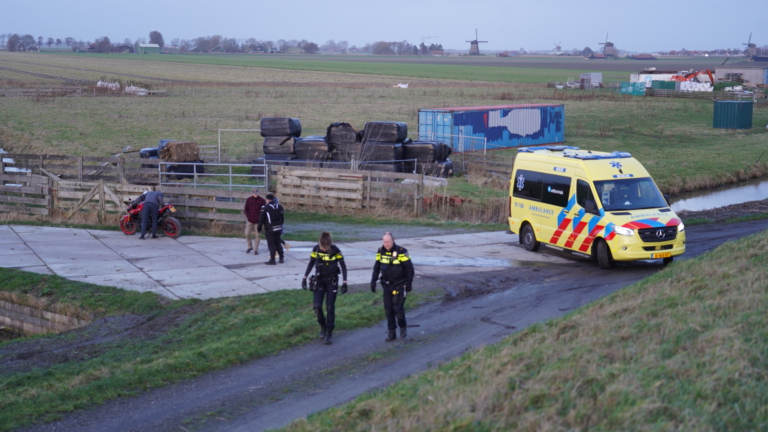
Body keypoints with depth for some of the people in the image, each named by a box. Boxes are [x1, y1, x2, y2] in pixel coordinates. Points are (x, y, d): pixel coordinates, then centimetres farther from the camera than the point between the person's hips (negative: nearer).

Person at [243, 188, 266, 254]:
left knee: (258, 235, 2)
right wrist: (248, 217, 0)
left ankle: (256, 249, 12)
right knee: (247, 234, 3)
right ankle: (250, 247, 24)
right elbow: (246, 209, 10)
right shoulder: (249, 200, 1)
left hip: (258, 221, -2)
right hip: (250, 221, 2)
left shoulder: (262, 201, -7)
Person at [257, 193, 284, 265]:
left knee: (271, 244, -1)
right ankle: (281, 258, 19)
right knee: (278, 243, 16)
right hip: (278, 228, 6)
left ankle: (272, 260, -1)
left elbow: (261, 219, -9)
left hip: (270, 229, -6)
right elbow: (282, 218, 13)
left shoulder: (265, 207, -11)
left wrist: (259, 228, 0)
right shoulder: (279, 207, 7)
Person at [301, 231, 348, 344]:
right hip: (319, 280, 2)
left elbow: (343, 266, -8)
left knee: (330, 307, -1)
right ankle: (323, 326, 19)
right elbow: (311, 263, 6)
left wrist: (344, 282, -11)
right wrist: (305, 278, 3)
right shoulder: (316, 249, -10)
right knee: (317, 306, -7)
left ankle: (329, 333, 8)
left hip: (332, 281, -2)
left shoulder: (335, 250, -17)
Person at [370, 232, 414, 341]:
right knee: (388, 308, 4)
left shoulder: (401, 251, -15)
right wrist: (373, 281, 4)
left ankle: (403, 327, 17)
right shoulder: (380, 251, -1)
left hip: (399, 285, -5)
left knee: (398, 307, -8)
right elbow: (377, 267, 10)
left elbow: (409, 268, -9)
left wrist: (409, 283, -9)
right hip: (387, 285, 5)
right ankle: (391, 332, 13)